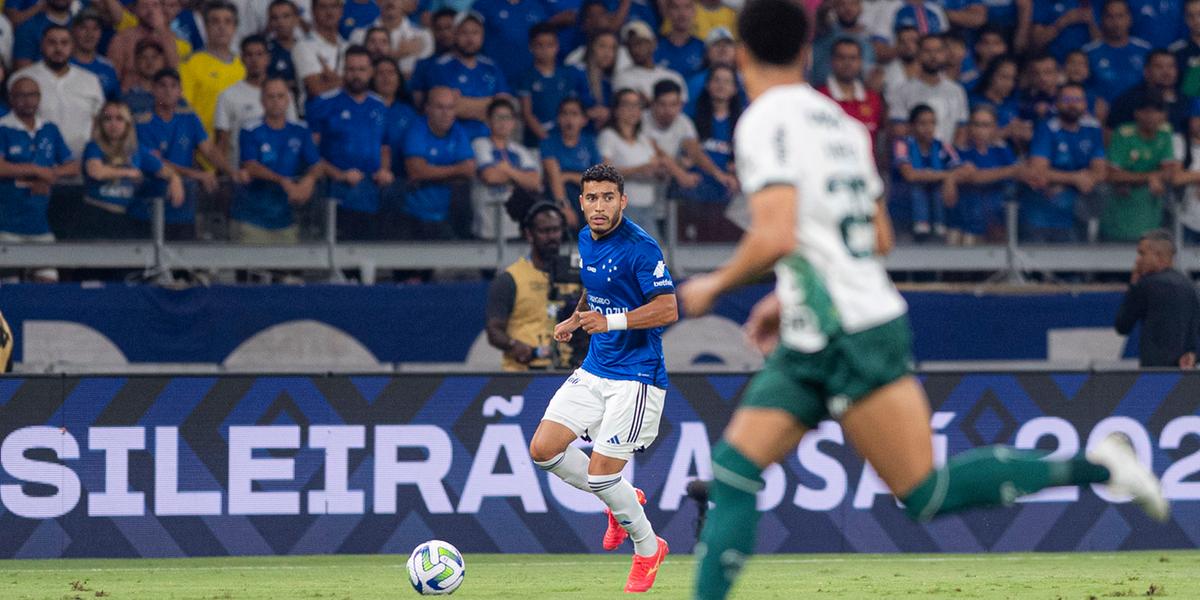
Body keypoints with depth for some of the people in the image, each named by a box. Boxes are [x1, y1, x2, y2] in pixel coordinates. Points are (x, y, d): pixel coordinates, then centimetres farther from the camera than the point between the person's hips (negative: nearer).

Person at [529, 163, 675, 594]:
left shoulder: (639, 247, -18)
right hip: (593, 371, 8)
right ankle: (623, 502, 20)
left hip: (635, 376, -8)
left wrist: (611, 321, -29)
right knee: (543, 449, -2)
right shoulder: (586, 240, 8)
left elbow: (668, 308, -21)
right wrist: (575, 320, 15)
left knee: (600, 474, -10)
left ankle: (648, 548, 15)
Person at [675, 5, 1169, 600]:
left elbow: (775, 236, -23)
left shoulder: (767, 122, -11)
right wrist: (791, 296, 28)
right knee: (733, 468, 3)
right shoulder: (839, 120, 16)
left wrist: (713, 285, -6)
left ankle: (1094, 466, -6)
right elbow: (879, 238, 22)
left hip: (849, 337, -9)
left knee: (926, 494, -7)